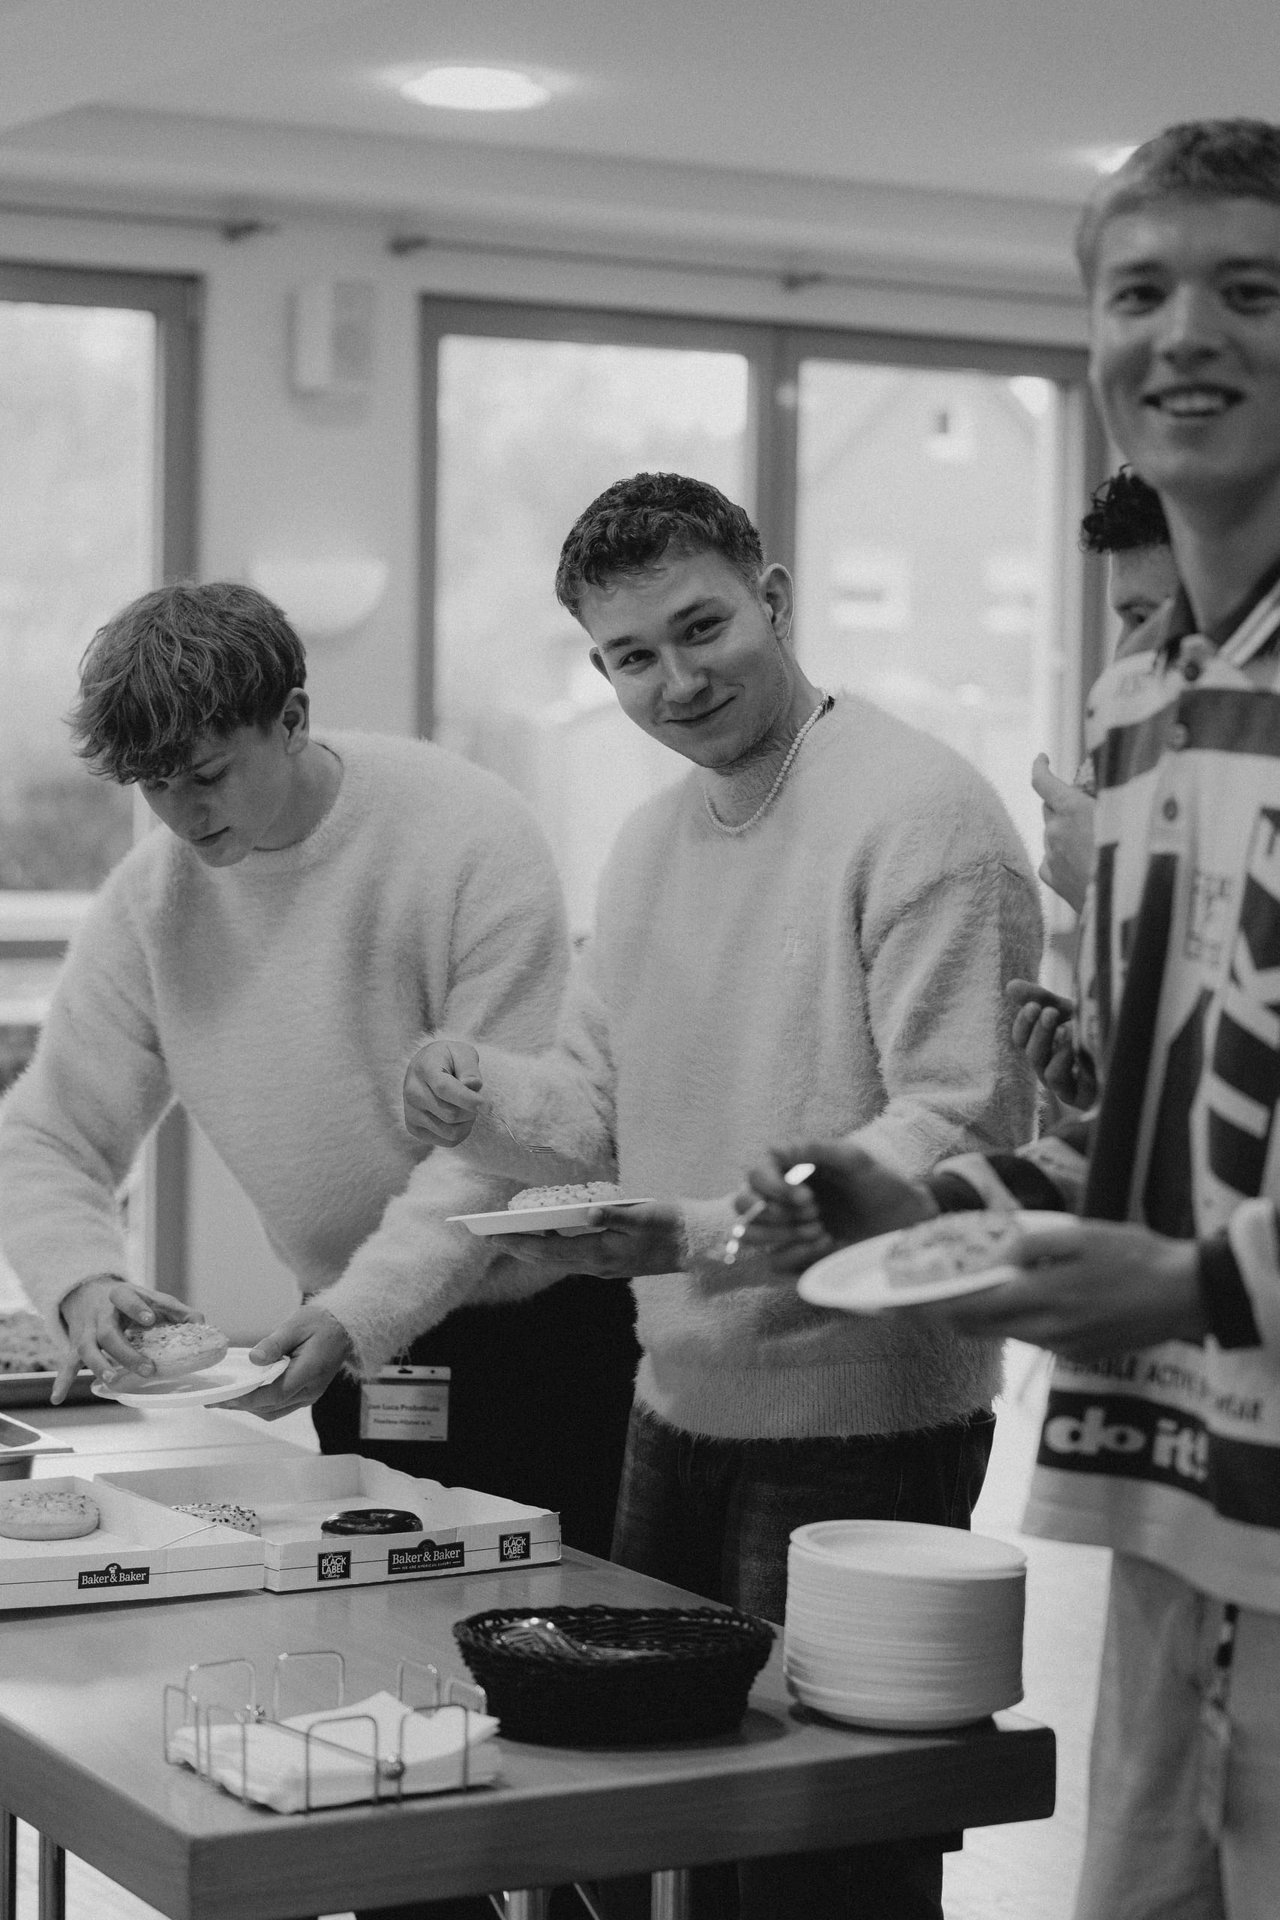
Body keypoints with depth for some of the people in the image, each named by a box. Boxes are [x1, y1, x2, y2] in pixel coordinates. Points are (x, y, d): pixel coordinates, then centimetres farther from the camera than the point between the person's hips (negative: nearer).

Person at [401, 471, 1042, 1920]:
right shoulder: (649, 841, 12)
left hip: (862, 1422, -8)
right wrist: (487, 1106, -7)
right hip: (679, 1405, 8)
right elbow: (597, 1098, 16)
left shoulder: (918, 811, -14)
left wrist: (708, 1234, -31)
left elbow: (960, 1120, -21)